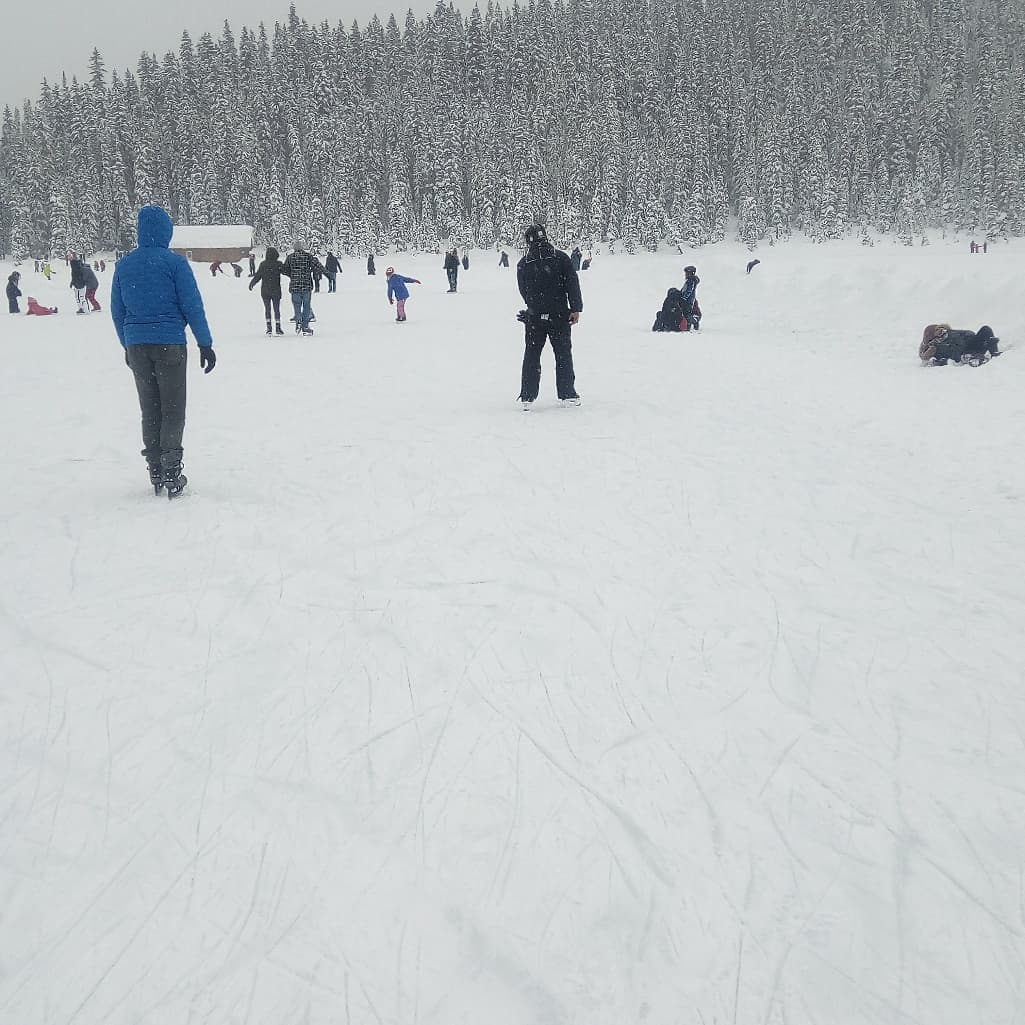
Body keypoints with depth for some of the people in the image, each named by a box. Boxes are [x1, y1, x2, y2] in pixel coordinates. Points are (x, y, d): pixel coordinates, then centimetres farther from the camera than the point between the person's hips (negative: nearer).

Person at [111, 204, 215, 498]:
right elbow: (192, 305, -9)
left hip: (136, 345, 4)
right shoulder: (175, 262, -8)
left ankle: (156, 473, 14)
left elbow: (117, 311, 12)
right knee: (173, 410, 3)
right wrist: (205, 344, -2)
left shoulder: (124, 265, 6)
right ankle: (171, 471, -4)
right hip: (170, 343, -4)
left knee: (149, 410, 12)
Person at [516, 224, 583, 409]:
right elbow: (572, 284, -7)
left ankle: (527, 397, 6)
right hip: (560, 316, -1)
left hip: (534, 317, 1)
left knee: (531, 356, 9)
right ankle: (568, 395, 12)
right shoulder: (561, 258, -4)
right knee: (563, 354, 10)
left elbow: (523, 291, 7)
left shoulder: (523, 264, 0)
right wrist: (576, 308, -4)